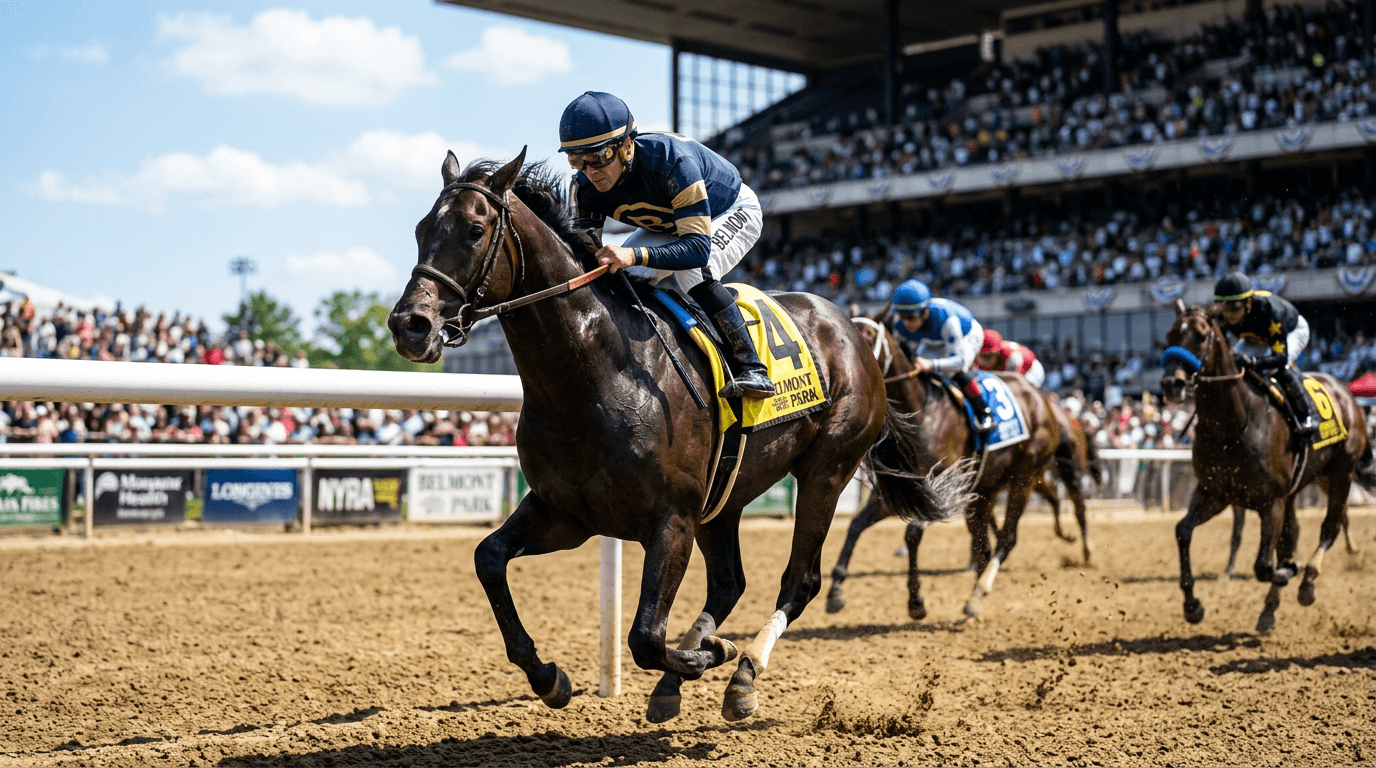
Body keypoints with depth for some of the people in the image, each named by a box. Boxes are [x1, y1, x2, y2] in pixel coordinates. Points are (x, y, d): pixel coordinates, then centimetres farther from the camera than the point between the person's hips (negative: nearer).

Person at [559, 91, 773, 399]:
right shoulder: (586, 188, -24)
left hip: (734, 212, -6)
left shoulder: (673, 160, -43)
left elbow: (698, 248, -48)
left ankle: (751, 369, -27)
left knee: (692, 271, -34)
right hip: (669, 222, 7)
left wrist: (635, 255, -63)